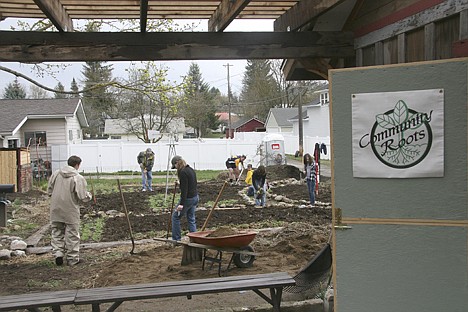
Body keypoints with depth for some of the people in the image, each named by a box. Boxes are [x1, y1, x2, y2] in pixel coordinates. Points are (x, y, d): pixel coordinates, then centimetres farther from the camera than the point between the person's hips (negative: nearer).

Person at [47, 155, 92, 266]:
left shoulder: (56, 174, 1)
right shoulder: (78, 178, -14)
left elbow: (49, 191, 6)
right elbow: (83, 197, -14)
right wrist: (89, 196, 8)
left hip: (56, 210, 4)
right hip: (71, 211, -4)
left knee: (57, 232, 18)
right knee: (72, 234, 7)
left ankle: (58, 253, 10)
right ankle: (72, 258, 15)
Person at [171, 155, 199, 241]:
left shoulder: (183, 172, -18)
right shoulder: (191, 170, 11)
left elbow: (184, 189, -22)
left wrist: (181, 204, -23)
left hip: (188, 198, -9)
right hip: (195, 197, 9)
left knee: (175, 216, 5)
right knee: (191, 219, 15)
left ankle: (176, 239, 10)